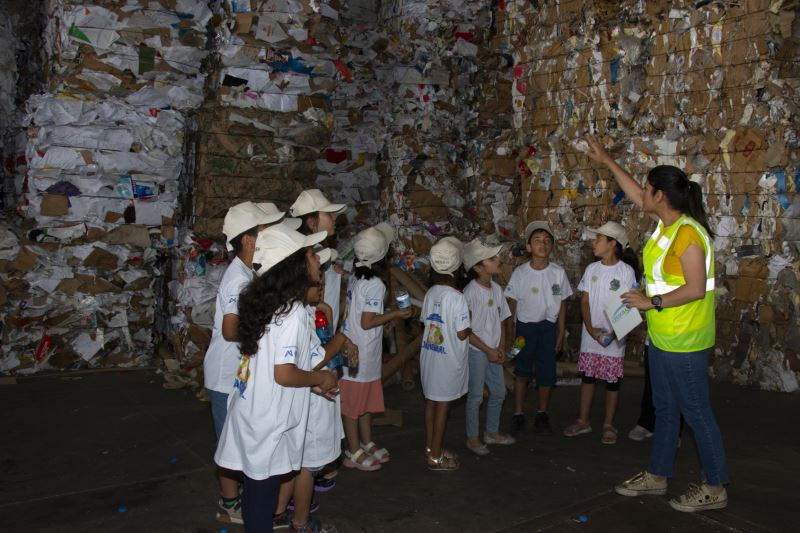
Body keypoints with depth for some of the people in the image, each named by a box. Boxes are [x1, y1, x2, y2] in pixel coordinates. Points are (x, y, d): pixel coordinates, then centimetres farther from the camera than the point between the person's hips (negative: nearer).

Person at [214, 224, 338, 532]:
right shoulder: (293, 311, -21)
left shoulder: (266, 301, 6)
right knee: (264, 490, 8)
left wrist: (311, 382, 10)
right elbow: (284, 374, -25)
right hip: (268, 420, -8)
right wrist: (320, 378, -8)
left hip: (251, 412, 8)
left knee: (255, 487, 21)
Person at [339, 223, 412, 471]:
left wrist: (388, 314, 16)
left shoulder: (356, 278, 4)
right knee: (354, 403, 5)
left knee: (366, 399, 20)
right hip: (361, 352, -8)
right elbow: (367, 322, -21)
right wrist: (395, 314, -11)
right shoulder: (376, 285, -21)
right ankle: (354, 453, 18)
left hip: (354, 348, 8)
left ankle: (367, 444, 34)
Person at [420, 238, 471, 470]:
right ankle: (436, 456, 16)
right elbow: (462, 334, -18)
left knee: (431, 401, 18)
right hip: (448, 359, -6)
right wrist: (469, 323, 1)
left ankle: (430, 447, 32)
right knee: (443, 405, 5)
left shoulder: (430, 292, -1)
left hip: (429, 354, 6)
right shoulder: (457, 297, -20)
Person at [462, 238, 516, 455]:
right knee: (476, 396, 4)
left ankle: (492, 432, 35)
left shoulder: (496, 289, 3)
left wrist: (501, 348, 0)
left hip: (494, 351, 7)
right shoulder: (470, 292, -18)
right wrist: (488, 350, -14)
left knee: (499, 392, 16)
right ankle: (472, 438, 20)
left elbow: (501, 320, 10)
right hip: (476, 351, -7)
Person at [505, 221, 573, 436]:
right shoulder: (520, 273, -10)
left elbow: (562, 304, 2)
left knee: (546, 373, 7)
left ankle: (542, 414, 27)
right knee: (522, 372, 6)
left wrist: (561, 333, 3)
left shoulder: (558, 272, -7)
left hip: (548, 326, 1)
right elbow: (511, 304, -3)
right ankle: (518, 415, 19)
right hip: (525, 326, -1)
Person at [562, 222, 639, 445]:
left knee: (612, 381, 6)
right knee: (587, 376, 11)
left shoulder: (626, 271, -9)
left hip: (614, 337, -4)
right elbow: (585, 301, 4)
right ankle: (583, 421, 23)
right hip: (590, 335, 4)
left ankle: (609, 425, 21)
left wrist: (613, 333, -17)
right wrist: (590, 328, -9)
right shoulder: (592, 269, 3)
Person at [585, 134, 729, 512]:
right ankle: (656, 476, 31)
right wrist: (606, 161, 25)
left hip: (685, 341, -9)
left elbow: (696, 289, -23)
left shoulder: (687, 233, -20)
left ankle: (715, 488, 19)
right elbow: (635, 197, 21)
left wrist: (651, 302, -18)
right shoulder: (666, 223, 6)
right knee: (665, 409, 17)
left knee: (696, 412, 3)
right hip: (661, 336, 9)